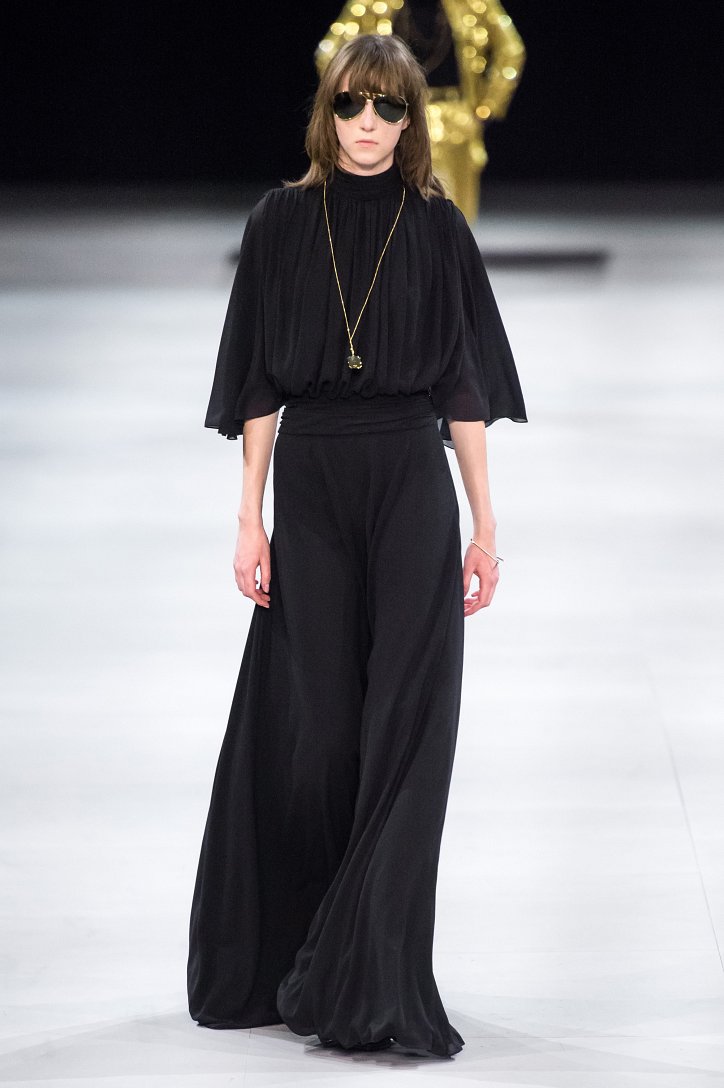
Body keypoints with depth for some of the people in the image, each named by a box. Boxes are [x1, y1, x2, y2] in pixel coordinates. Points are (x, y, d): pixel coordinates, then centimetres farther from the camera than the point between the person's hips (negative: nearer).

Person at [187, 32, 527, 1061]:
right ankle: (292, 957, 19)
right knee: (318, 726, 4)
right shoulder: (282, 221, 3)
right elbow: (259, 381, 3)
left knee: (407, 726, -7)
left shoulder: (438, 227, 4)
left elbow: (465, 386, 4)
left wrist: (485, 524, 1)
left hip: (411, 483, 0)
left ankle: (377, 982, -7)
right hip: (310, 481, 0)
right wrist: (249, 517, -3)